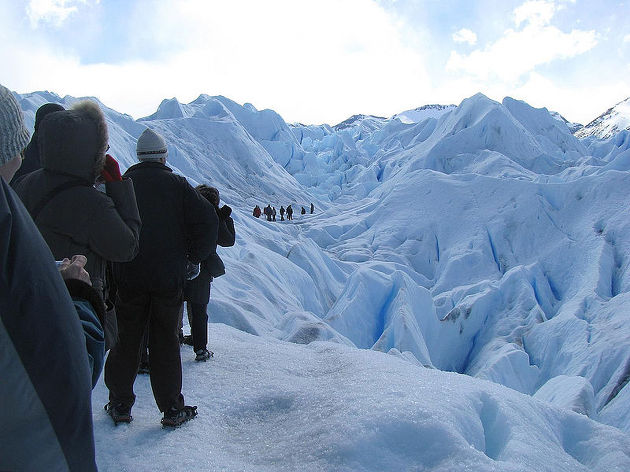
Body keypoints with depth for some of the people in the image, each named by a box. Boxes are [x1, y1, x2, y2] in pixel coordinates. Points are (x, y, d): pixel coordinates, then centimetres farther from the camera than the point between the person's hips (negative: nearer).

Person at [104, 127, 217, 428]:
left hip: (129, 277, 2)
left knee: (127, 339, 15)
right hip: (169, 277, -1)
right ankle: (172, 410, 15)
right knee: (165, 341, 8)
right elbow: (207, 220, -11)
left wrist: (116, 262, 15)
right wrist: (195, 256, 0)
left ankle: (120, 405, 24)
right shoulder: (176, 184, -3)